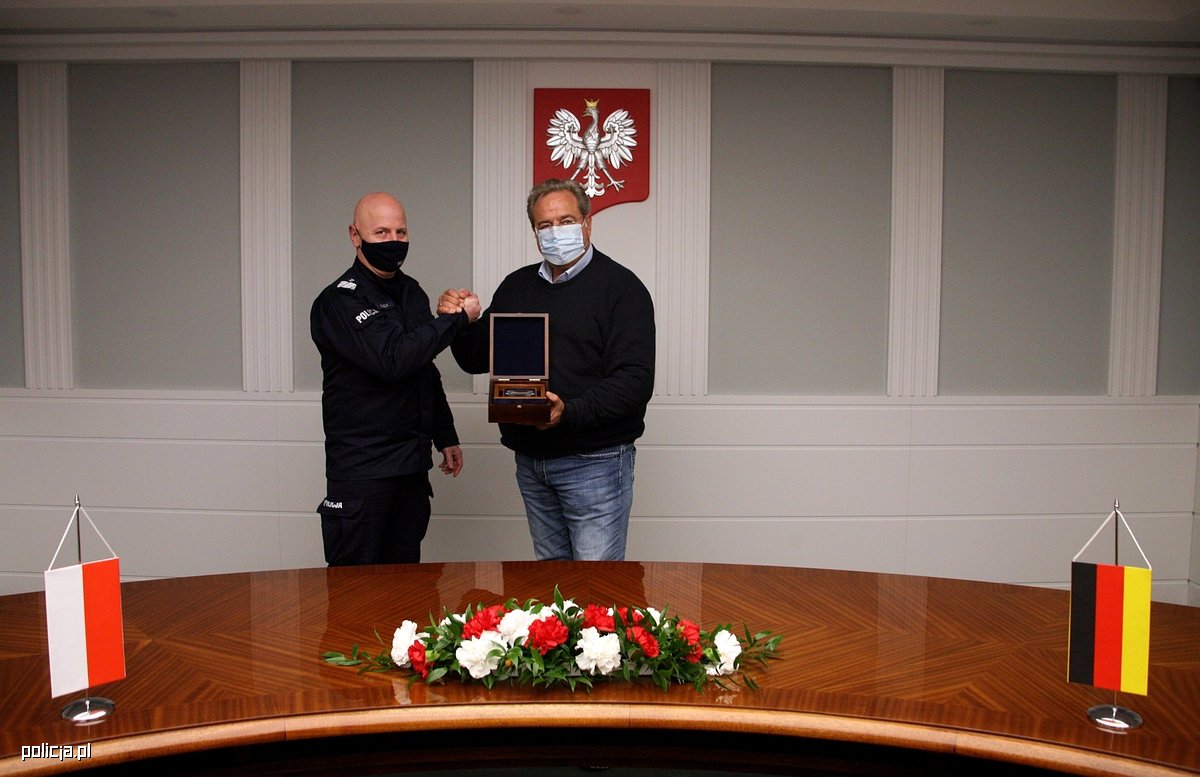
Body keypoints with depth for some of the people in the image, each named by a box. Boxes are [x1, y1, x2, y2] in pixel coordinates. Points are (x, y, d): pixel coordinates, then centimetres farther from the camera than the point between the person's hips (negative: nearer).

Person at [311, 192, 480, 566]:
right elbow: (392, 360, -26)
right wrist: (457, 318, -18)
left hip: (413, 464, 7)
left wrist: (445, 436, 19)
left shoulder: (412, 292, 13)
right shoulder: (338, 301, -12)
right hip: (361, 468, -7)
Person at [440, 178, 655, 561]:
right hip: (531, 459, 6)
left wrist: (570, 411, -29)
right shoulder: (516, 286, 13)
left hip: (594, 460, -6)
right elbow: (478, 360, 17)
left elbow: (635, 381, -17)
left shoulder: (620, 286, -7)